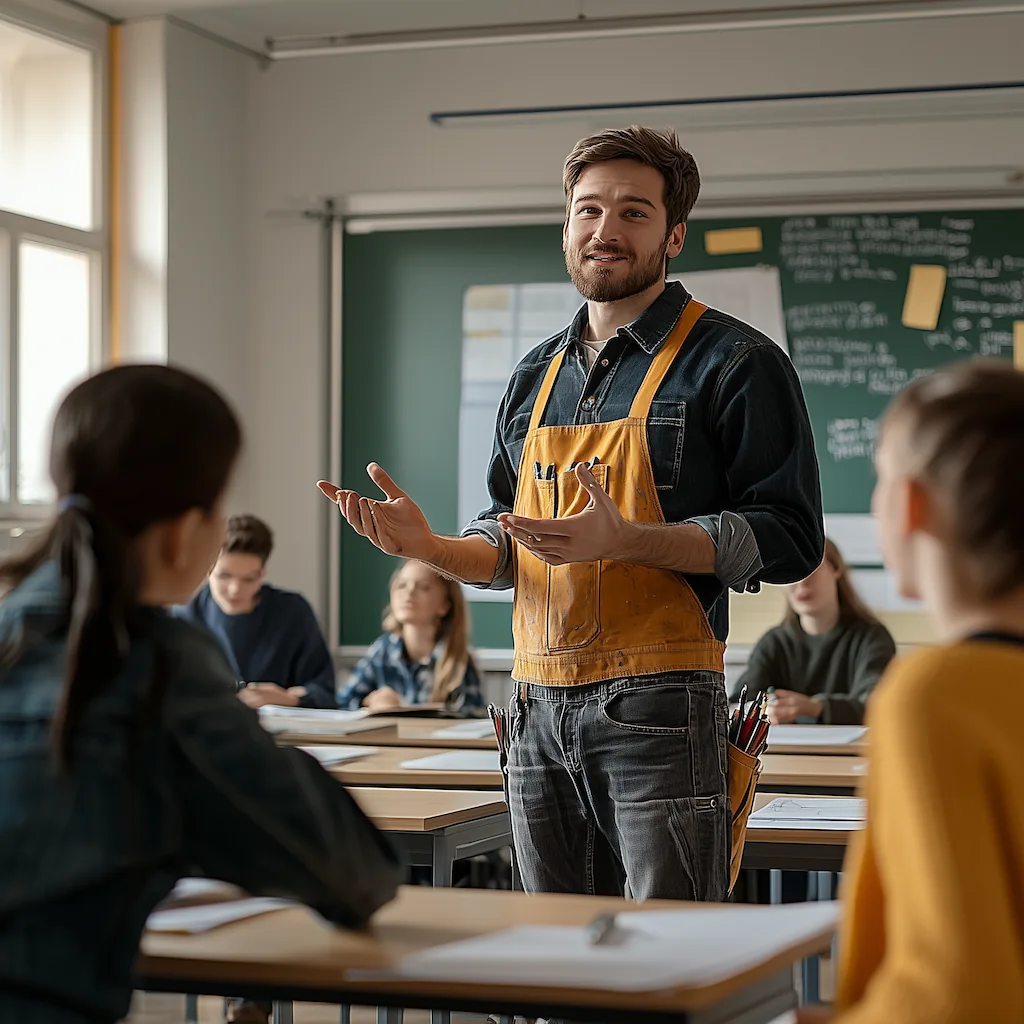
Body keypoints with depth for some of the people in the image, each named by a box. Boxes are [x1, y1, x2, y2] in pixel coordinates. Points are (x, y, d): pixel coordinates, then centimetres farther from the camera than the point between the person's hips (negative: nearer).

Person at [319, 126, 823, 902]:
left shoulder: (735, 363, -3)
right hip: (541, 706, 6)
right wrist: (430, 547, 1)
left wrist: (623, 539, -21)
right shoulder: (538, 376, 17)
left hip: (658, 702, -6)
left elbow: (787, 539, -10)